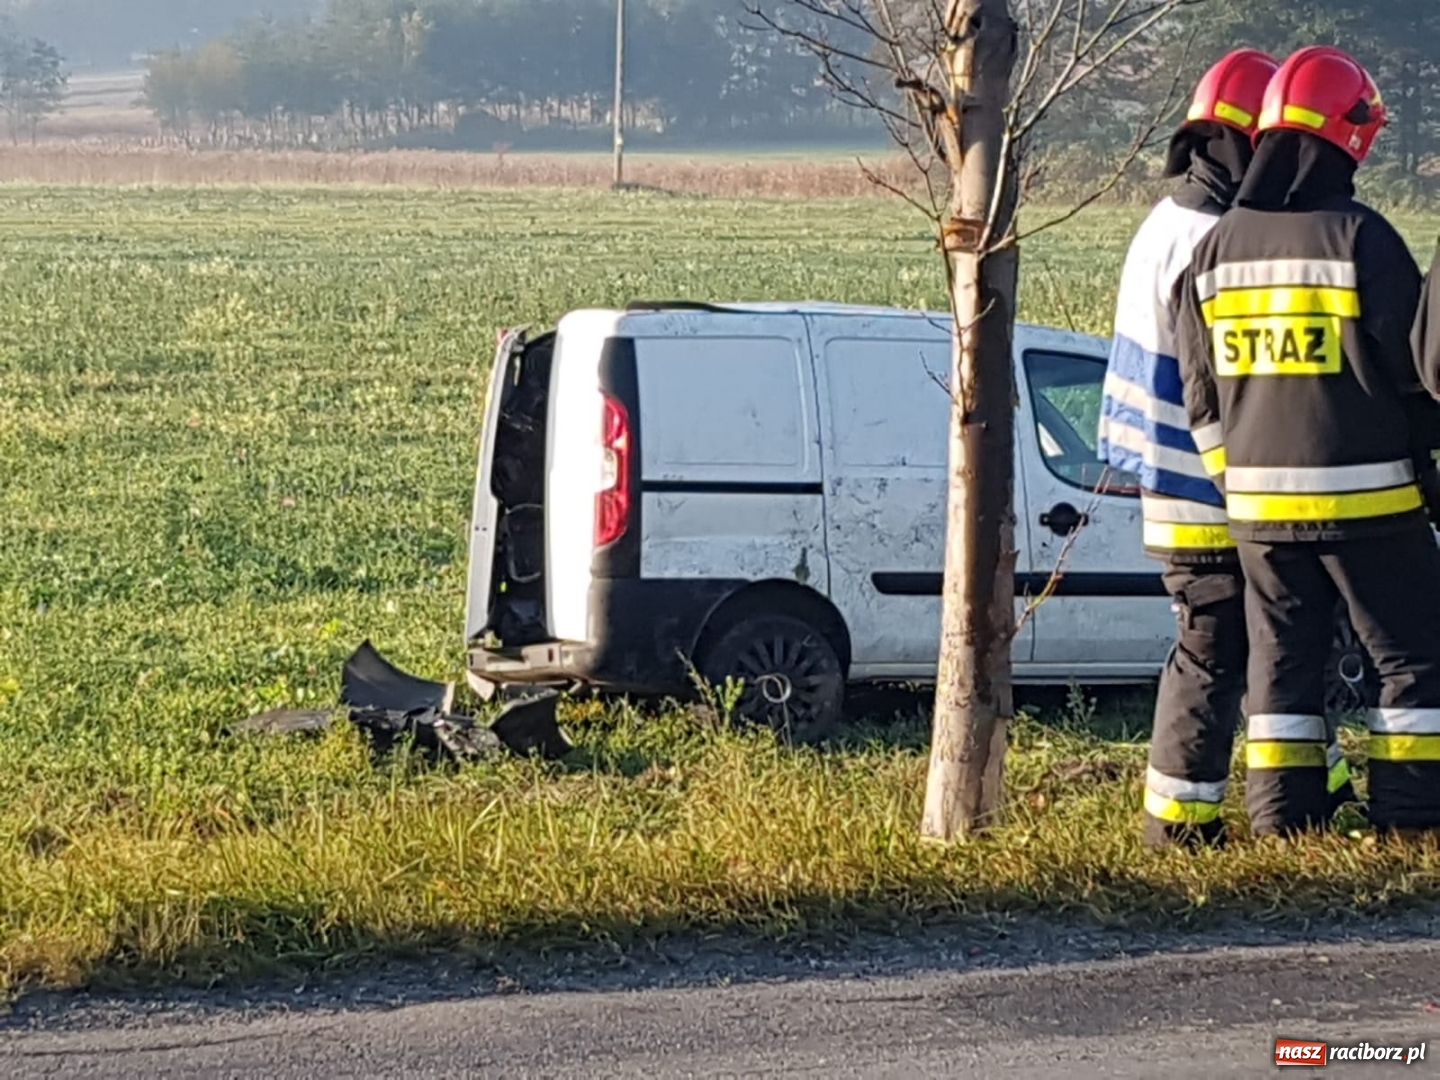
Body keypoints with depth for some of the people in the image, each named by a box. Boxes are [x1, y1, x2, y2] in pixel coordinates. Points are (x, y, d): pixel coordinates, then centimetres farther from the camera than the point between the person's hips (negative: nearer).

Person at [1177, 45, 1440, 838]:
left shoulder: (1215, 250, 6)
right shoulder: (1359, 238, -12)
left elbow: (1200, 393, 11)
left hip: (1259, 502, 5)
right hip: (1365, 495, -5)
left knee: (1282, 660, 12)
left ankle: (1283, 818, 11)